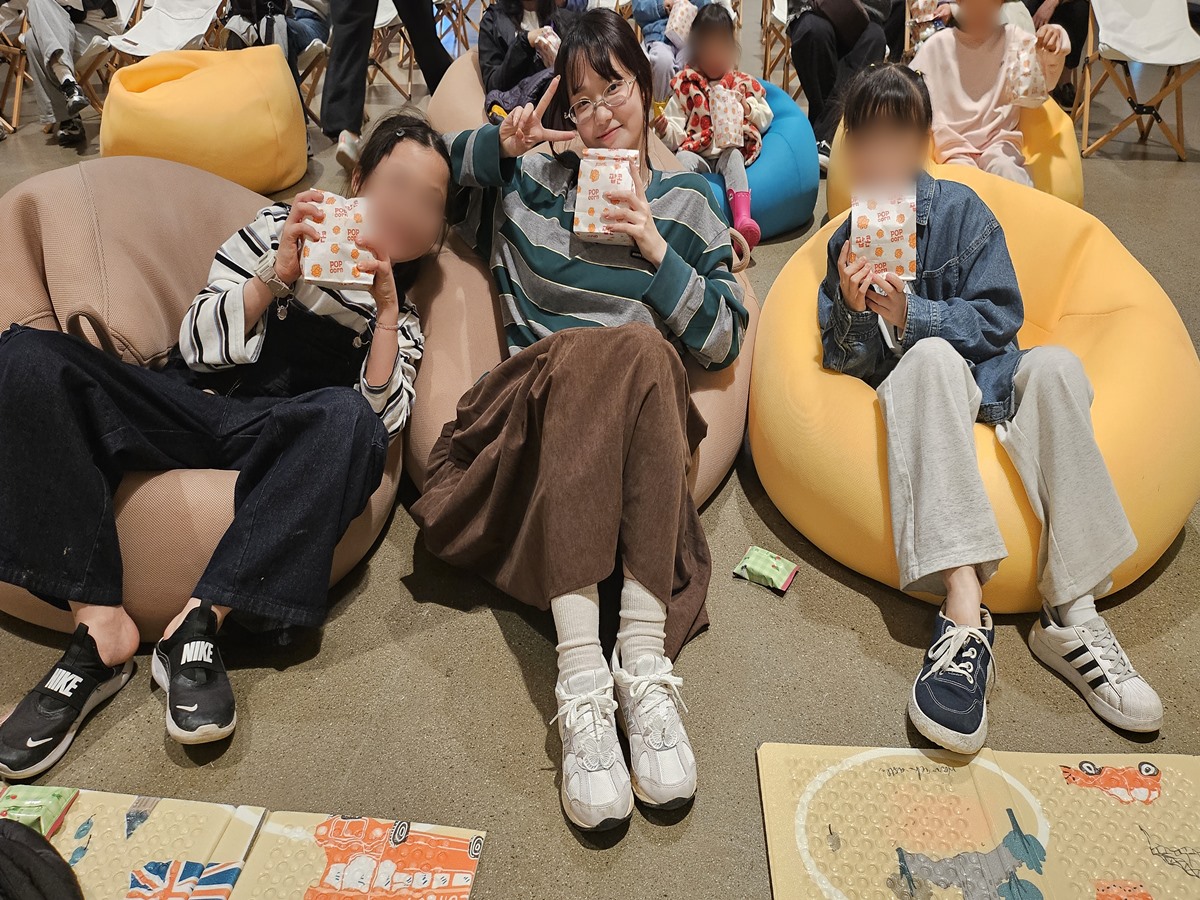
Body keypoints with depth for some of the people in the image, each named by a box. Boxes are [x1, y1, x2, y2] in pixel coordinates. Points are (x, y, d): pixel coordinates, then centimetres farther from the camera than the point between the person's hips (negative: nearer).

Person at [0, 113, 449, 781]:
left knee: (348, 419, -35)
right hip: (191, 407, 2)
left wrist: (385, 309, -11)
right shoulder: (278, 228, 13)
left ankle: (199, 623, -32)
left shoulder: (402, 313, 15)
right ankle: (100, 625, -30)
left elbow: (383, 419, -3)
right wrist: (279, 274, -12)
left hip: (276, 439, -1)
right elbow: (201, 346, 3)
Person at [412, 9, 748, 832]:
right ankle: (582, 676, -45)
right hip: (533, 408, 0)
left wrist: (656, 250, -1)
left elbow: (723, 341, 12)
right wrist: (499, 144, 8)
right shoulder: (529, 179, 21)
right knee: (588, 351, -35)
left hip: (641, 422, 1)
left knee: (640, 350, -34)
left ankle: (644, 664, -43)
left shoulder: (686, 201, 19)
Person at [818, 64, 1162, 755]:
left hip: (991, 378, 1)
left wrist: (908, 315, -18)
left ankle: (1071, 614, -34)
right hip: (915, 390, -1)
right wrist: (855, 313, -18)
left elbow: (1000, 318, -4)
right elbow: (847, 363, 4)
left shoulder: (959, 209, 4)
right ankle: (964, 608, -48)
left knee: (1055, 364, -32)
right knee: (931, 357, -35)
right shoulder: (848, 239, 8)